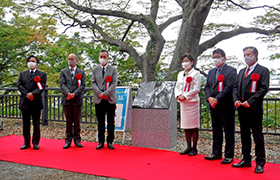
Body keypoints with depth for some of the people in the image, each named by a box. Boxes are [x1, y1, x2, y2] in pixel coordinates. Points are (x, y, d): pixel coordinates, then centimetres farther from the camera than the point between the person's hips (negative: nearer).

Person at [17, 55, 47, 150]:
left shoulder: (42, 74, 7)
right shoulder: (22, 74, 16)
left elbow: (42, 87, -5)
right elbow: (19, 85, 4)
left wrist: (33, 93, -20)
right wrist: (26, 94, -12)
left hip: (36, 102, -3)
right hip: (24, 102, 3)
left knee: (36, 124, 3)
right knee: (25, 123, 7)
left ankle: (36, 142, 12)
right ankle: (26, 142, 17)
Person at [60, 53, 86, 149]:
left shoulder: (81, 72, 11)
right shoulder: (63, 72, 13)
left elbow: (83, 85, 0)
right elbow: (62, 84, 1)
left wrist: (74, 94, -13)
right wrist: (68, 93, -16)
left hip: (77, 99, 0)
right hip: (66, 99, 1)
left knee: (77, 121, 4)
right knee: (68, 121, 5)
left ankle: (77, 140, 13)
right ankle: (68, 140, 13)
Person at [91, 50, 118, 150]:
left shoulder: (113, 70, 7)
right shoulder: (95, 70, 13)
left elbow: (114, 84, -3)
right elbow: (93, 83, 5)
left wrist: (105, 93, -13)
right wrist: (99, 93, -10)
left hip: (110, 99, -1)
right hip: (98, 99, 1)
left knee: (111, 122, 2)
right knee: (100, 122, 5)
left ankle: (110, 142, 11)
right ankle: (101, 142, 14)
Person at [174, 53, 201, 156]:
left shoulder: (196, 73, -2)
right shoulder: (180, 74, 17)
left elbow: (196, 89, -9)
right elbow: (177, 86, 16)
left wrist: (185, 96, -14)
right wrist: (178, 95, -3)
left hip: (192, 102, -6)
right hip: (182, 102, 6)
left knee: (194, 126, -2)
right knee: (185, 126, 9)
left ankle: (194, 148, 7)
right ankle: (188, 147, 18)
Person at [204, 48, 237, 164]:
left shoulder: (231, 71, -4)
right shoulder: (211, 72, 17)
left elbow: (229, 88, -15)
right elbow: (207, 87, 12)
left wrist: (217, 99, -19)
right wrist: (209, 98, -7)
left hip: (226, 106, -7)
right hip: (213, 106, 7)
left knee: (228, 131, 1)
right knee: (216, 130, 13)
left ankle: (229, 156, 10)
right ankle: (216, 153, 23)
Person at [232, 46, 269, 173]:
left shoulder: (263, 70, -1)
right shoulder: (242, 71, 19)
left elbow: (264, 89, -10)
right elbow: (235, 87, 16)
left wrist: (250, 102, -18)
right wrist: (236, 100, -2)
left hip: (254, 109, -6)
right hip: (242, 109, 6)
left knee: (257, 136, 0)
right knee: (244, 135, 12)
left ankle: (260, 163, 8)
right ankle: (246, 160, 22)